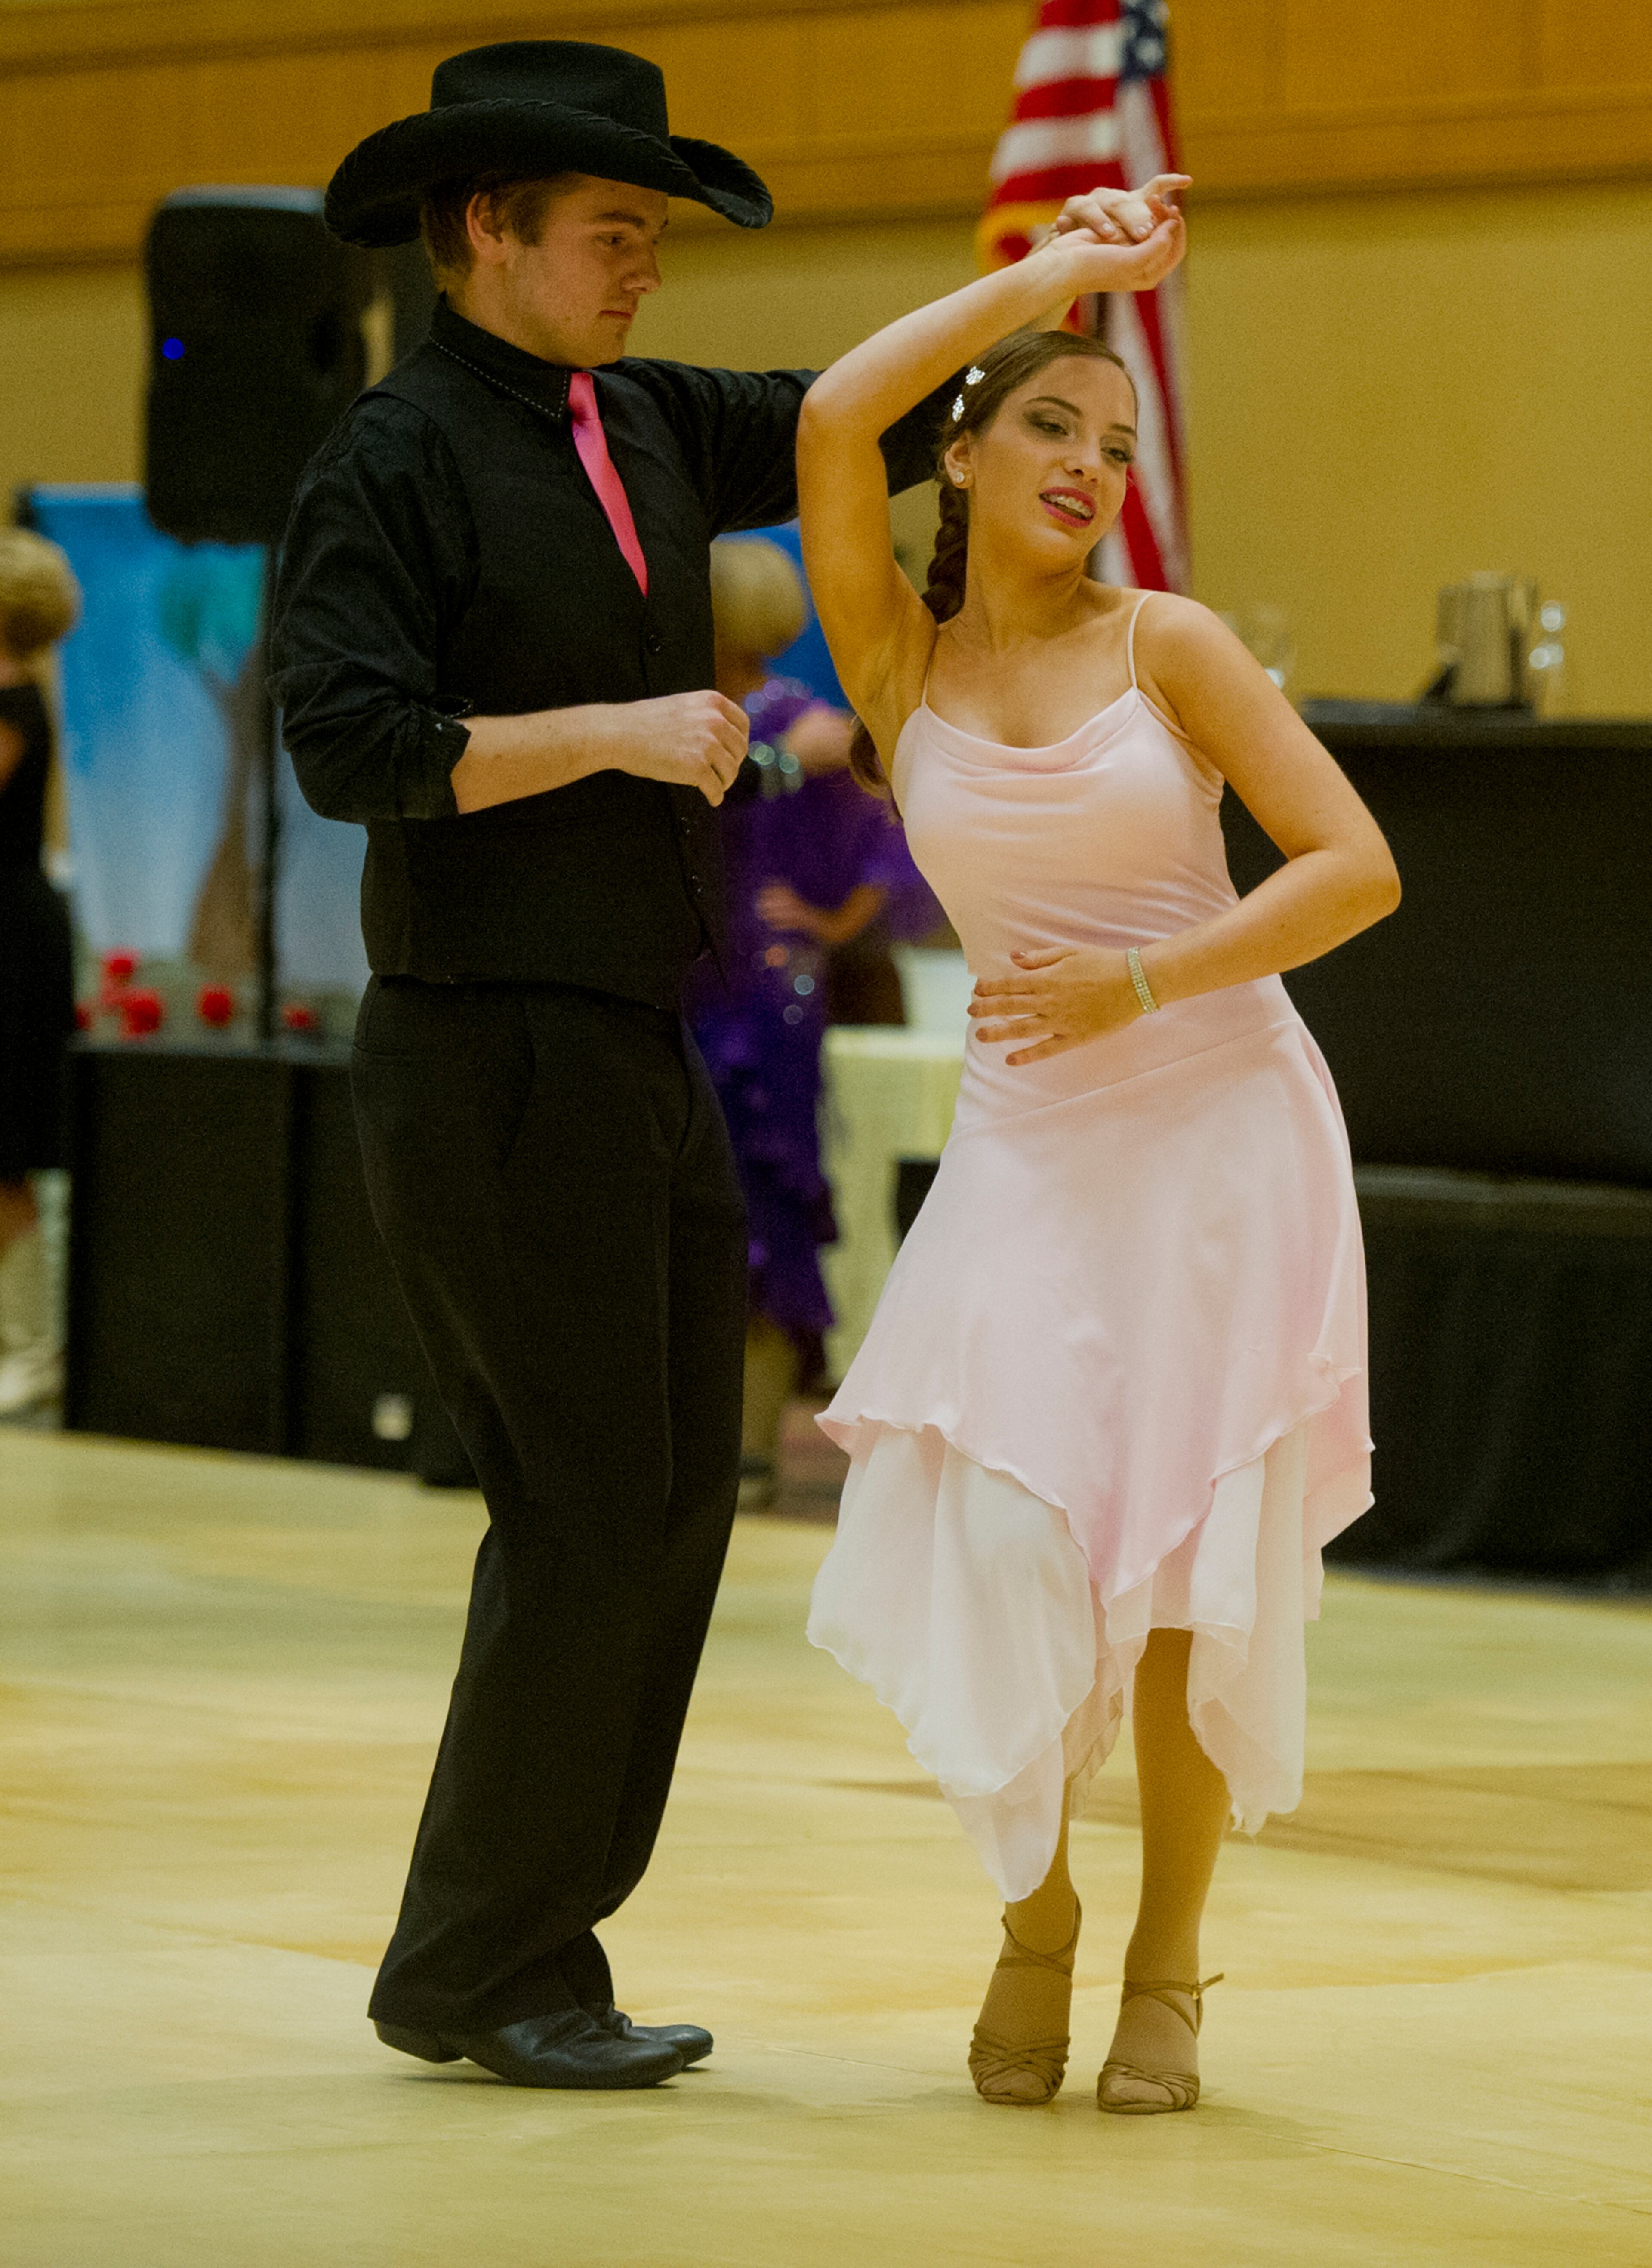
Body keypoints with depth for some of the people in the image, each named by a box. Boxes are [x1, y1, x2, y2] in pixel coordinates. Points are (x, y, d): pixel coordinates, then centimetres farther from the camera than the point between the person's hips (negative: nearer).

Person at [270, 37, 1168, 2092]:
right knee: (588, 1515, -6)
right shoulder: (392, 462, -10)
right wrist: (615, 732, -18)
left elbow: (875, 421, 20)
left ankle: (514, 1956, 16)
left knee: (673, 1507, 9)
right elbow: (351, 748, -19)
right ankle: (475, 1975, 6)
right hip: (491, 1055, -8)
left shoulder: (650, 427, 13)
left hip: (637, 1055, 8)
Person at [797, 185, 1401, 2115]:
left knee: (1189, 1568, 0)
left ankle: (1168, 1968, 14)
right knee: (996, 1550, -10)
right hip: (1030, 1148, 1)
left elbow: (1357, 868, -5)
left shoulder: (1166, 645, 0)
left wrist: (1140, 982, -15)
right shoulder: (900, 661, 4)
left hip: (1222, 1125, -1)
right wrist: (1055, 276, -3)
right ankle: (1032, 1920, 15)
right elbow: (836, 416, -10)